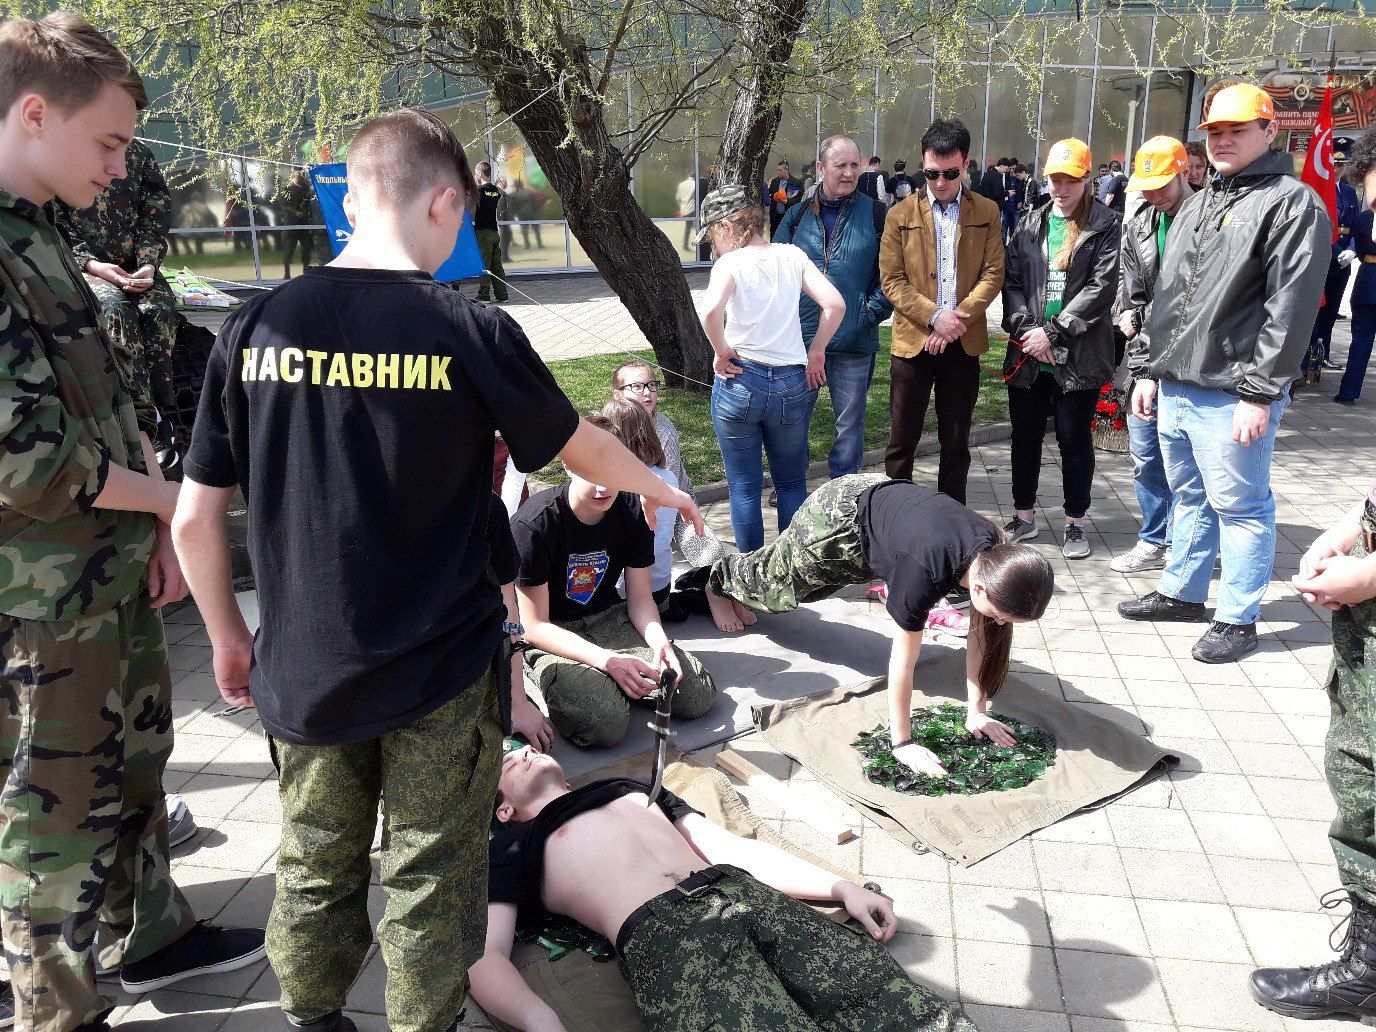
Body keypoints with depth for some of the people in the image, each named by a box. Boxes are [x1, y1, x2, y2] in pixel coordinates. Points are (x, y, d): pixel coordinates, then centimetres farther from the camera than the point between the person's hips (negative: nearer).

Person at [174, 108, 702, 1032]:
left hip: (302, 672, 4)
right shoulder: (471, 333, -15)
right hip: (438, 677, -3)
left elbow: (195, 517, -1)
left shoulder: (256, 328, -5)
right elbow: (584, 449, 1)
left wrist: (228, 635, 14)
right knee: (430, 885, 14)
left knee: (316, 872, 22)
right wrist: (657, 485, 21)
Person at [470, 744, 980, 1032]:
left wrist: (843, 887, 16)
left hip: (746, 891, 5)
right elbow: (485, 957, 6)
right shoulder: (511, 848, 21)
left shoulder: (633, 787, 35)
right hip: (657, 931, -4)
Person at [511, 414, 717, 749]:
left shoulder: (632, 511, -7)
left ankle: (612, 683, 8)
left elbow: (639, 598, 2)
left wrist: (659, 640, -21)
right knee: (607, 721, -31)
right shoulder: (534, 524, -22)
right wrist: (608, 660, -29)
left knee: (699, 696, -14)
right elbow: (536, 626, -18)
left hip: (607, 618, 5)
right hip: (550, 635, -5)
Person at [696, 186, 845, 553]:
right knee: (792, 484, 18)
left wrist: (721, 351, -13)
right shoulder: (792, 255, 2)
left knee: (744, 488, 11)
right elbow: (835, 304, -6)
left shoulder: (730, 263, -9)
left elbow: (710, 310, -29)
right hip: (793, 384, 3)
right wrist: (816, 351, 5)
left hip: (739, 381, -3)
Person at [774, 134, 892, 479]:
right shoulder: (799, 215, 6)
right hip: (800, 336, 2)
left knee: (850, 423, 8)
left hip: (854, 340, -2)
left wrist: (871, 314, -9)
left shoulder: (876, 214, 1)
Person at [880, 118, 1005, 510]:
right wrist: (934, 316, -16)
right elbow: (891, 280, -3)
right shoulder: (900, 216, 3)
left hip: (963, 344, 1)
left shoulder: (986, 212, 6)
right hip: (912, 341, -1)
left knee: (956, 443, 10)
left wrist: (957, 320, -14)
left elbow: (993, 274, 0)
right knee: (902, 441, 4)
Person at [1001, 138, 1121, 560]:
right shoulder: (1030, 224, 11)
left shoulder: (1106, 225, -2)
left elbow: (1101, 287, -11)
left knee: (1074, 439, 4)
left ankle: (1075, 523, 18)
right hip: (1028, 353, 4)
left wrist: (1052, 332, -16)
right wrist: (1026, 329, -10)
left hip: (1078, 355, -4)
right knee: (1025, 435, 12)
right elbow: (1012, 281, 5)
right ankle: (1023, 516, 26)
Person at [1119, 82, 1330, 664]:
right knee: (1189, 497, 19)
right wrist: (1146, 369, 15)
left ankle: (1238, 620, 13)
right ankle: (1183, 593, 33)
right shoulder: (1199, 206, 17)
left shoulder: (1292, 203, -8)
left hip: (1232, 396, -8)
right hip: (1175, 387, 8)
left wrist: (1259, 392, -19)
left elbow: (1290, 308, -15)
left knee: (1240, 507, 2)